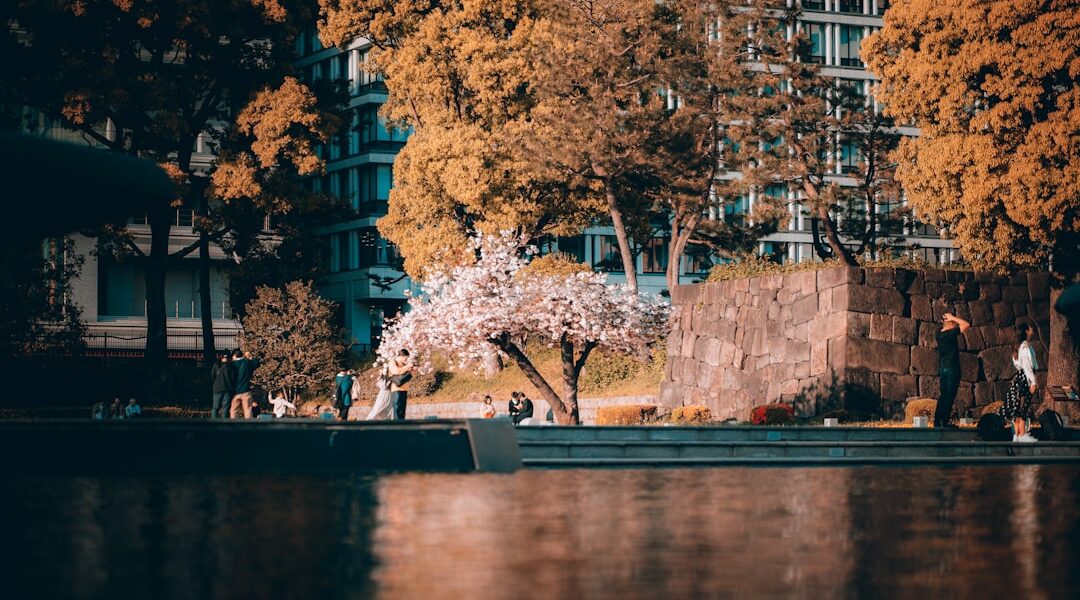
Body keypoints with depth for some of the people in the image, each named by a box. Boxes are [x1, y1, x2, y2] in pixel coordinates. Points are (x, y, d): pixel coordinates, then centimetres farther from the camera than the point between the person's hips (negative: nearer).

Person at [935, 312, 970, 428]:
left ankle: (937, 421, 9)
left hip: (942, 368, 7)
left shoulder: (939, 334, 7)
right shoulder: (951, 333, -14)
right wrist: (952, 318, -7)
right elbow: (966, 324, -12)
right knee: (950, 396, -6)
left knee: (943, 395, 11)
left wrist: (946, 319, 13)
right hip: (952, 368, -7)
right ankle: (945, 421, -9)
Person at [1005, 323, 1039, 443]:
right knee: (1023, 407, -8)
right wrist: (1033, 382, -18)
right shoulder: (1026, 347, -13)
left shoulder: (1019, 347, 15)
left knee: (1018, 407, 9)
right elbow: (1027, 366, -17)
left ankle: (1017, 434, 10)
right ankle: (1022, 435, -8)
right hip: (1025, 378, -9)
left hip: (1018, 377, 9)